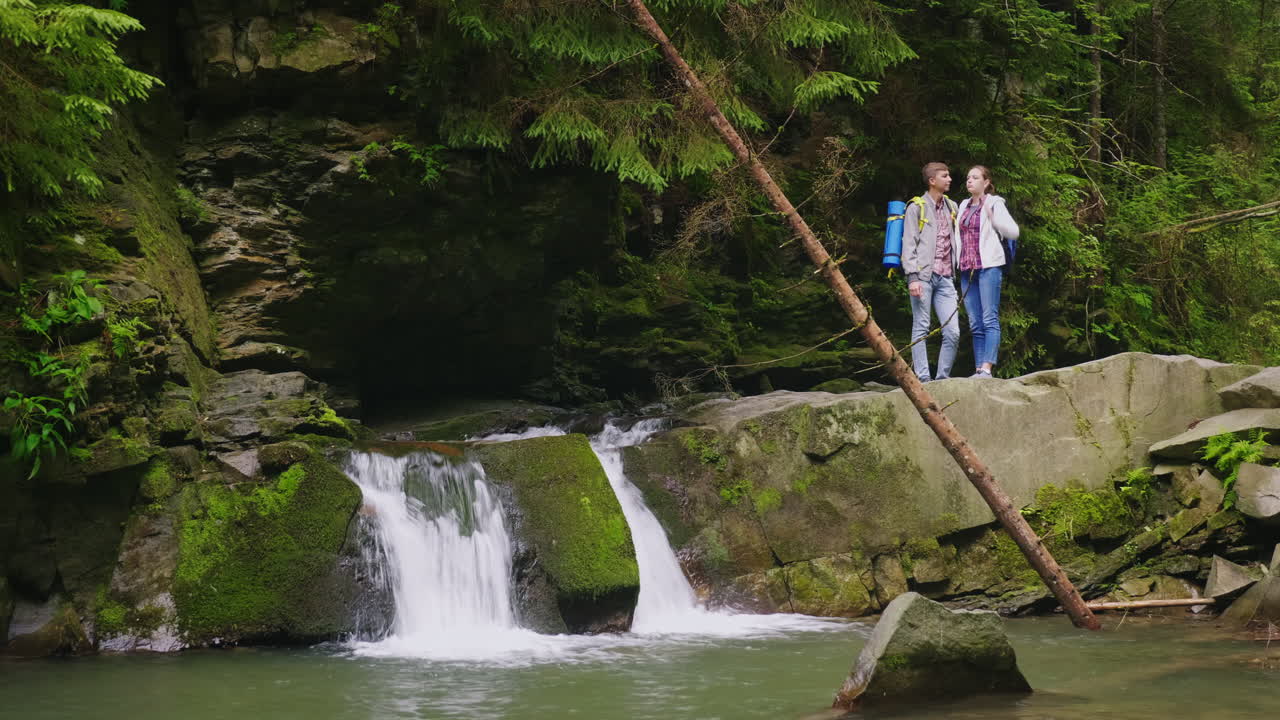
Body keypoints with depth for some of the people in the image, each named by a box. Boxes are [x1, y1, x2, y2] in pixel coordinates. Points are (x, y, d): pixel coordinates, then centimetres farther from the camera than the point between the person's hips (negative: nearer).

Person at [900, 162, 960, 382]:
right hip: (923, 275, -5)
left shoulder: (950, 207, 19)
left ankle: (942, 377, 5)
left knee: (953, 332, -3)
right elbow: (909, 244, -4)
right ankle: (923, 378, -2)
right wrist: (912, 277, -13)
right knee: (921, 328, -3)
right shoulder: (917, 207, 3)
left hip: (945, 278, 5)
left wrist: (954, 276, 13)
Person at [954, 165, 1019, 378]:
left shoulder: (994, 204, 1)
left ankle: (987, 368, -18)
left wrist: (991, 215, -15)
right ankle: (979, 370, 3)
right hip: (967, 268, 7)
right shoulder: (963, 206, 19)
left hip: (988, 266, -7)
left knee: (989, 319, -11)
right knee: (975, 324, 4)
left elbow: (1013, 232, -8)